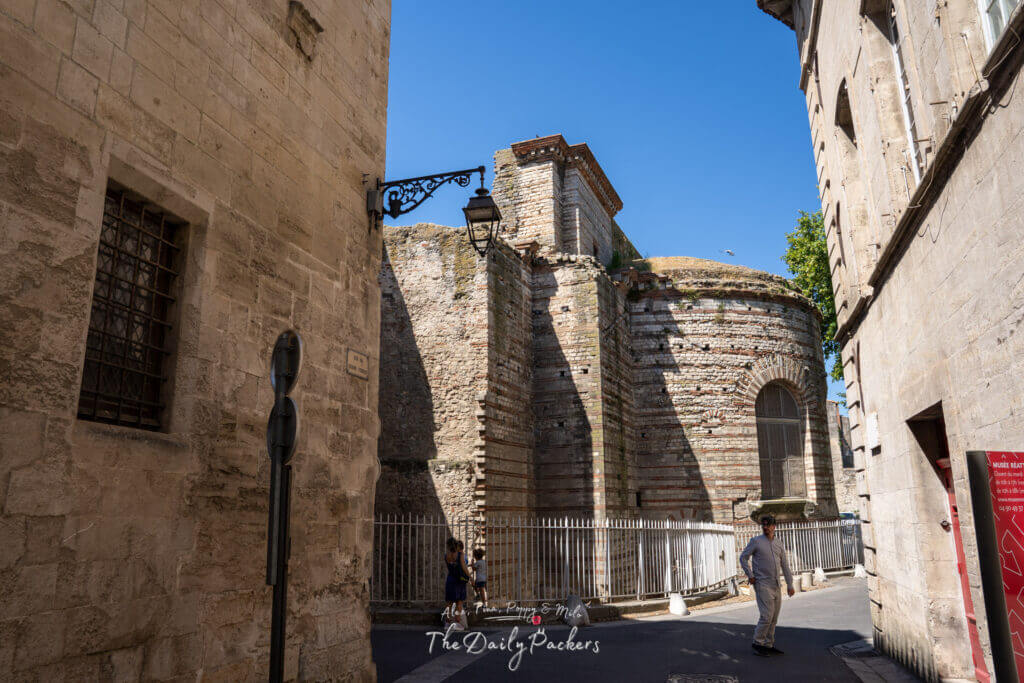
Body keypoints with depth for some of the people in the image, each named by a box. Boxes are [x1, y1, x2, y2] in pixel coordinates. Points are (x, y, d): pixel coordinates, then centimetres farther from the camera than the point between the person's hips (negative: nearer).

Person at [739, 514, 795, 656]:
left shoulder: (778, 543, 10)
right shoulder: (756, 541, -5)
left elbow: (785, 565, 12)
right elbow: (743, 557, -2)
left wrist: (790, 584, 8)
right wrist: (750, 576, -10)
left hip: (776, 585, 6)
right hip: (762, 585, -6)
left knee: (774, 618, 10)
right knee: (767, 616, -11)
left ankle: (768, 645, 20)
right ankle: (757, 644, 2)